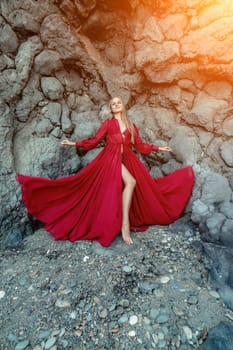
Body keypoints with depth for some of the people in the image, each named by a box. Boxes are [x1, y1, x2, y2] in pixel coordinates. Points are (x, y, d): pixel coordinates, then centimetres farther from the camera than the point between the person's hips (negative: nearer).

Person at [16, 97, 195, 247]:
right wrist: (75, 144, -2)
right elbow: (94, 140, 6)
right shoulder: (108, 123, 12)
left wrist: (159, 148, 19)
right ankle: (125, 224, -24)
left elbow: (140, 145, 19)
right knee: (130, 182, -27)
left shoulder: (131, 126, 20)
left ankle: (125, 222, 1)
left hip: (128, 159, 5)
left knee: (140, 184, -9)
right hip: (111, 158, -5)